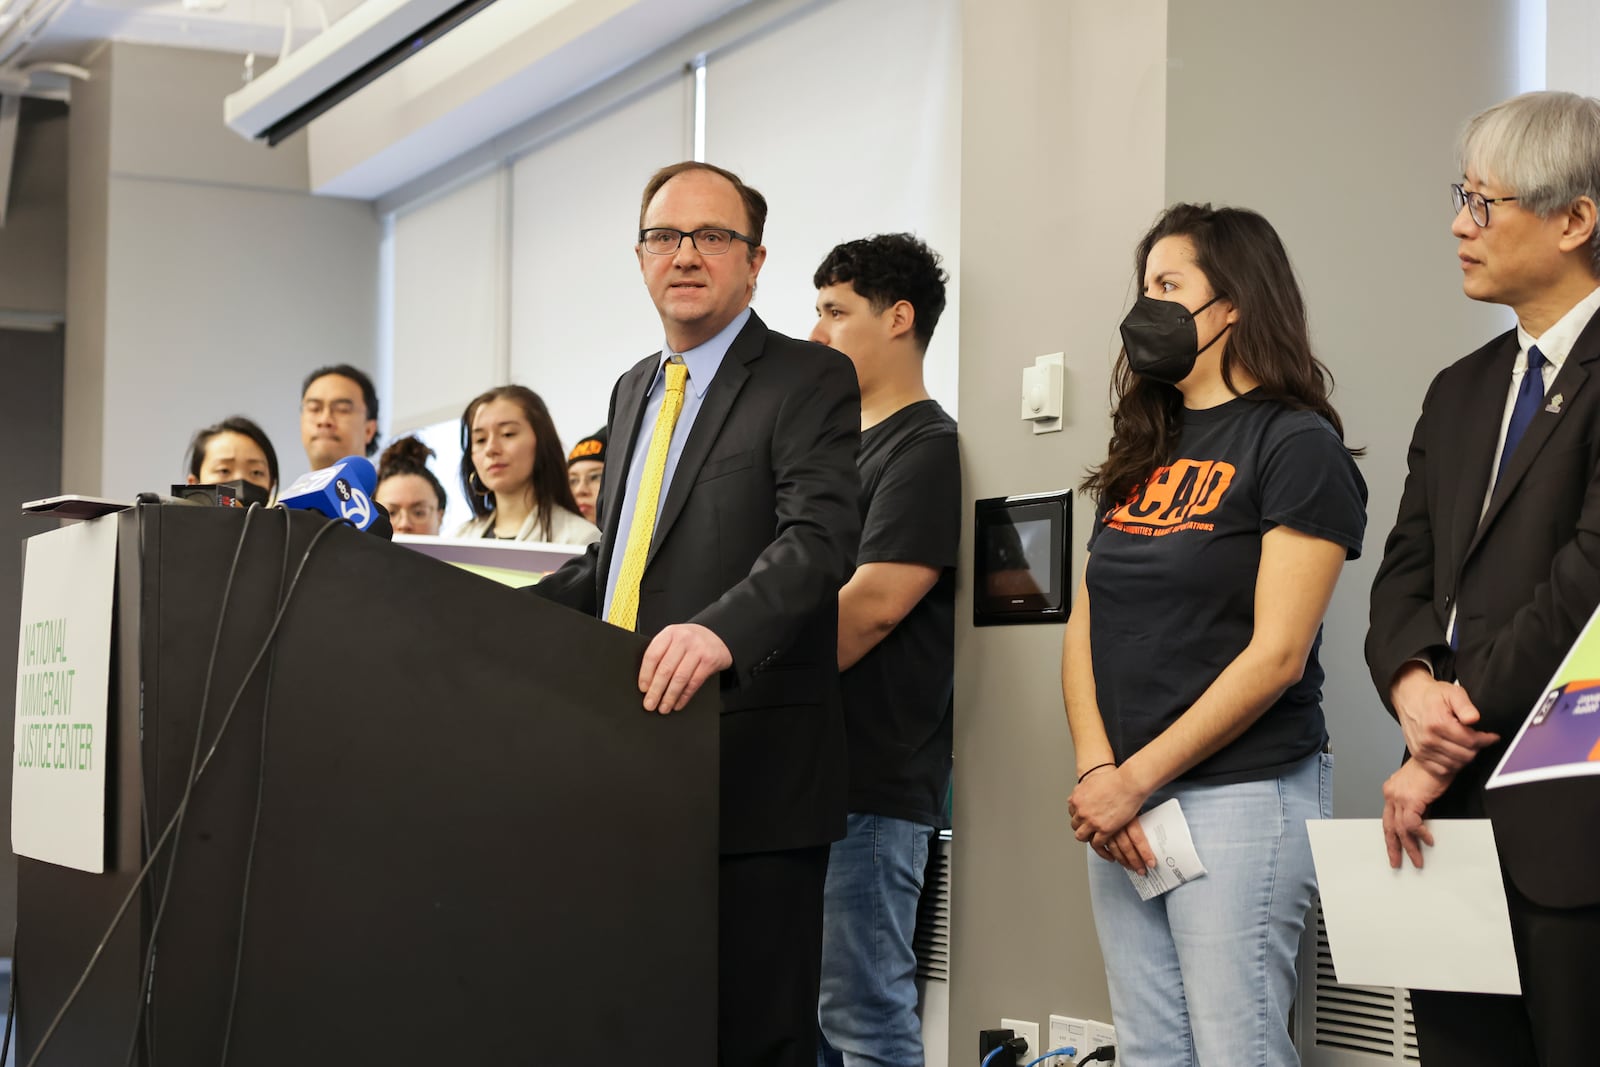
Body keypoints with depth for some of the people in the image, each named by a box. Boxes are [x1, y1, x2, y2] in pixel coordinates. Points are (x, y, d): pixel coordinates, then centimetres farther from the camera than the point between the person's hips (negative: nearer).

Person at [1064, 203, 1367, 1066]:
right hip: (1121, 802, 7)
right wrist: (1096, 770, -4)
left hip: (1240, 793, -7)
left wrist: (1133, 779, -13)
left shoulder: (1298, 446, -6)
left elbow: (1276, 653, -13)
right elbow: (1085, 629, 12)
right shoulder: (1146, 451, 16)